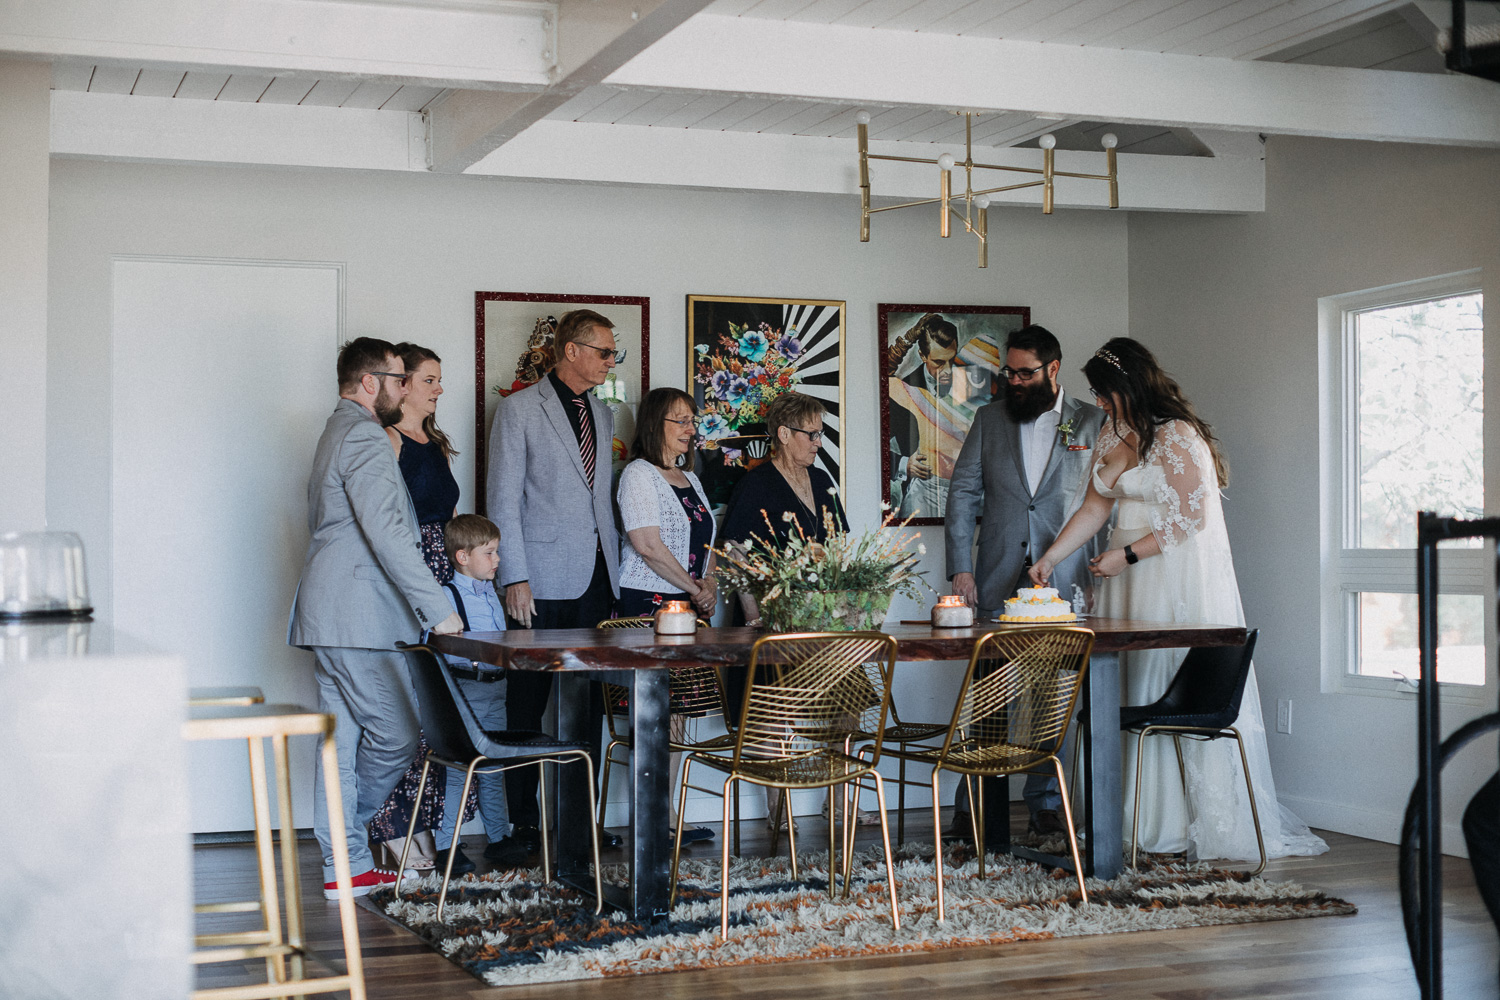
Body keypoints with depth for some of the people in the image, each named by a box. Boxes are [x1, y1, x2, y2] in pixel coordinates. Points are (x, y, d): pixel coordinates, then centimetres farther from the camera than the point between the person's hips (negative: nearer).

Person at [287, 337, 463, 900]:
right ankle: (348, 854, 9)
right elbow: (387, 534, -22)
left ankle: (345, 865, 13)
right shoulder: (365, 438, -12)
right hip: (358, 619, -11)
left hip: (331, 617, 11)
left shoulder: (336, 435, 22)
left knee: (344, 741, 10)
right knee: (395, 735, -4)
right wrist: (438, 609, -20)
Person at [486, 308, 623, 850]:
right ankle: (523, 823, 7)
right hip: (543, 580, -6)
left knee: (589, 703, 7)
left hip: (595, 578, 6)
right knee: (528, 705, 0)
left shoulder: (602, 415, 17)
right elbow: (503, 500, -6)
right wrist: (514, 579, -12)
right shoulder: (519, 410, -2)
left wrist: (614, 568, 12)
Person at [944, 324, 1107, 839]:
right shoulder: (989, 419, 10)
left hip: (1065, 584, -1)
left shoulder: (1093, 423, 6)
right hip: (998, 582, 1)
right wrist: (959, 568, -2)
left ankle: (1045, 803, 13)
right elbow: (963, 493, 8)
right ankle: (977, 806, 6)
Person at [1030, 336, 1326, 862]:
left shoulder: (1178, 437, -12)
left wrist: (1127, 555, -13)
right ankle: (1139, 818, 8)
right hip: (1130, 581, 8)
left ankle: (1210, 823, 3)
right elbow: (1094, 507, 15)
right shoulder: (1112, 436, 13)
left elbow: (1191, 519, -15)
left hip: (1178, 577, -8)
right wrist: (1049, 558, 6)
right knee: (1127, 691, 4)